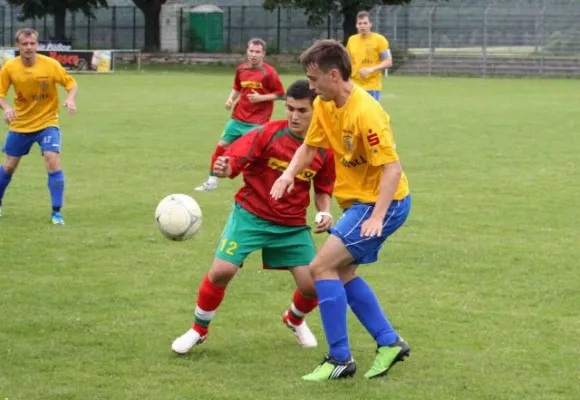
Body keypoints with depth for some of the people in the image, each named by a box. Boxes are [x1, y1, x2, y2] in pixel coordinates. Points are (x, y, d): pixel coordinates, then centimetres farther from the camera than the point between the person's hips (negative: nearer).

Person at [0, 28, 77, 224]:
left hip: (47, 122, -2)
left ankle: (56, 212, -10)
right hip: (20, 124, 2)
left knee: (53, 162, -19)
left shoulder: (50, 64, -15)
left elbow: (71, 83, -6)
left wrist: (70, 99, -27)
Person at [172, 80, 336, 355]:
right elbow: (233, 161, -23)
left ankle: (295, 320, 34)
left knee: (313, 286, -4)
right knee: (222, 271, -17)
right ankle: (198, 330, 9)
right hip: (250, 214, -3)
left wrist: (325, 212, -8)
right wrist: (223, 169, -46)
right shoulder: (269, 134, -15)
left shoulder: (323, 149, -5)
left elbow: (323, 188, 11)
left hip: (293, 225, 3)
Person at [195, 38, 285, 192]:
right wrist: (231, 99, -1)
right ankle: (212, 180, 18)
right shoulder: (241, 69, 4)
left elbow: (280, 94, -9)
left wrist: (261, 98, -20)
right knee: (222, 145, 6)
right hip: (238, 118, 6)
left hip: (257, 121, -6)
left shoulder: (269, 72, -12)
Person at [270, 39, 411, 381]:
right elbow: (310, 145, 15)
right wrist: (290, 173, -5)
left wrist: (377, 217, -33)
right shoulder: (324, 106, 2)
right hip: (361, 200, 10)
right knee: (342, 273, 15)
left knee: (322, 266, -12)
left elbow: (392, 169, -26)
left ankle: (340, 359, -6)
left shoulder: (365, 113, -26)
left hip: (384, 202, -10)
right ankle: (389, 342, 23)